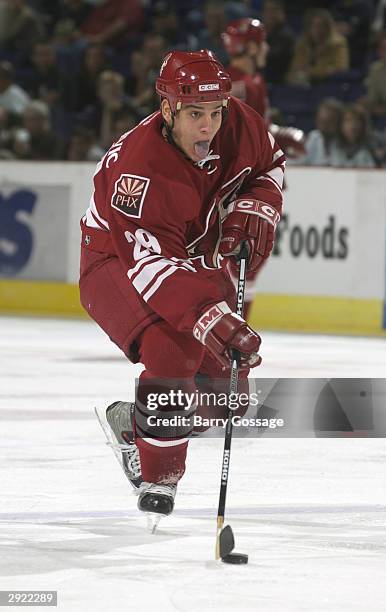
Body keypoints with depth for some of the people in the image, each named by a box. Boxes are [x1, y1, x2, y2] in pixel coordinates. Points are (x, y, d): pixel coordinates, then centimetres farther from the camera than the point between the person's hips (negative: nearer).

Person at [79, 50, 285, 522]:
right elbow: (152, 266, -42)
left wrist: (257, 208, -13)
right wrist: (211, 318, -53)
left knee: (226, 385, 1)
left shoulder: (239, 125, -16)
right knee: (173, 353, -32)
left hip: (194, 259, 7)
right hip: (117, 262, -7)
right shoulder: (140, 168, -36)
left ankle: (129, 421, 27)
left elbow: (270, 164, 8)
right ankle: (158, 477, -14)